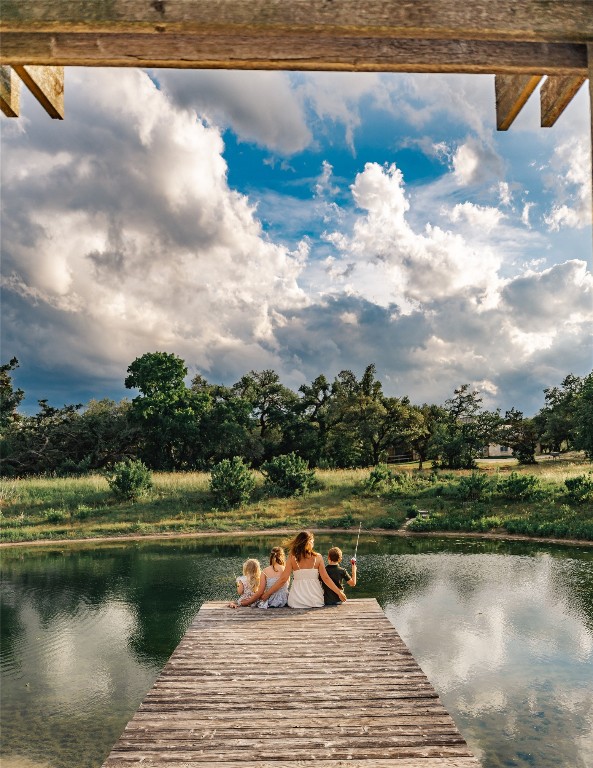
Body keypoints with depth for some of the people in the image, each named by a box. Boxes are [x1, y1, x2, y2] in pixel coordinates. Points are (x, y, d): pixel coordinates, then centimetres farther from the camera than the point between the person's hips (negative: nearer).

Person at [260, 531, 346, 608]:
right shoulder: (317, 557, -1)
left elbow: (283, 579, -4)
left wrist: (266, 594, 5)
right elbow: (326, 579, 0)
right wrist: (339, 592, 11)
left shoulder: (292, 558, -3)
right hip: (315, 601, 1)